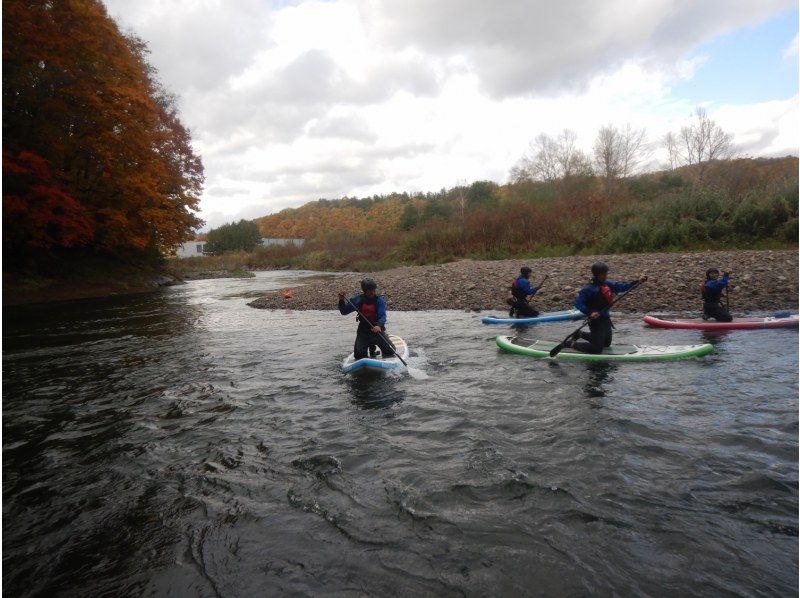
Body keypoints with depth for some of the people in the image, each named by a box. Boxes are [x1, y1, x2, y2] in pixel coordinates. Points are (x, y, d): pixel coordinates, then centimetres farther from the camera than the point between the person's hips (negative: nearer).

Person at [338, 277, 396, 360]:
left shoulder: (379, 300, -11)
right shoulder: (359, 299, -3)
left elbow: (382, 316, -23)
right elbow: (344, 311, 2)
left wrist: (379, 326, -44)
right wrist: (341, 300, -15)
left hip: (377, 329, -1)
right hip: (363, 331, 1)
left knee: (390, 351, -10)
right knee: (359, 354, -11)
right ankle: (371, 349, 24)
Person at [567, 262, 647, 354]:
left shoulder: (606, 284, 3)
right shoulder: (588, 289, -20)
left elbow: (620, 286, 9)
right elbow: (578, 302, -25)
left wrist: (638, 281, 3)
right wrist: (589, 313, -35)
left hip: (606, 319, 9)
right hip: (596, 320, -9)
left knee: (606, 343, 26)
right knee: (597, 348, -6)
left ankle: (580, 334, 36)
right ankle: (572, 344, 10)